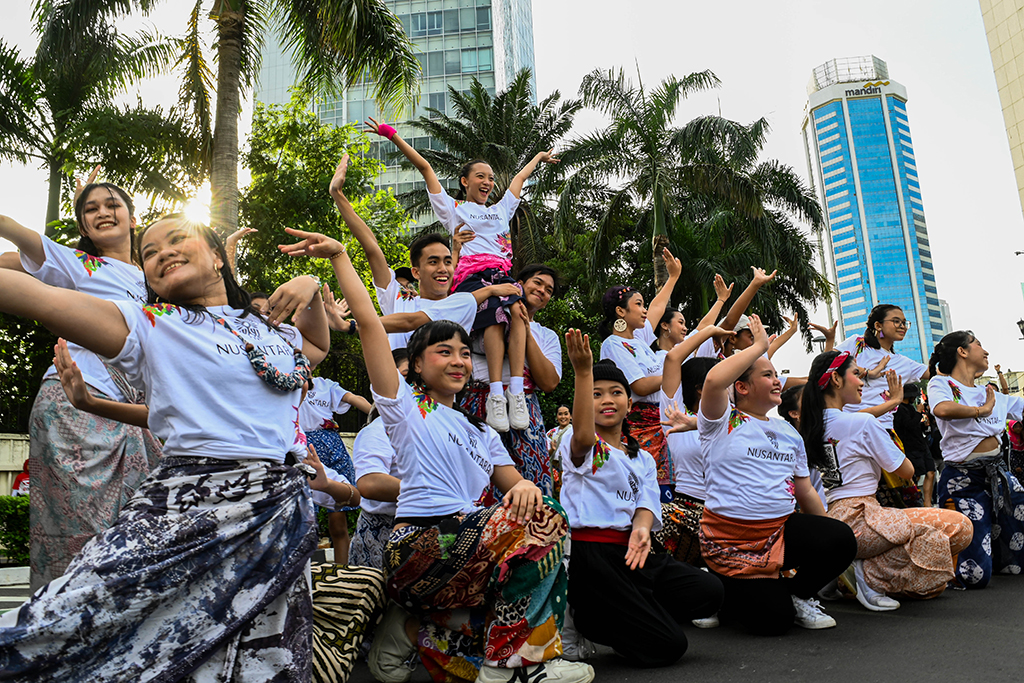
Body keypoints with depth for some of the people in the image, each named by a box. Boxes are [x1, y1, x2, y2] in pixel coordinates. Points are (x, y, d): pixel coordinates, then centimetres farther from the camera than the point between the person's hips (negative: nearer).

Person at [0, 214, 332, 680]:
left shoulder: (275, 334, 17)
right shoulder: (147, 326, 4)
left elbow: (318, 346, 37)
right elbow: (38, 297, -7)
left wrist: (310, 291, 20)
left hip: (280, 508, 3)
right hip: (185, 504, -3)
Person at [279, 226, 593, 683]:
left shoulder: (480, 432, 29)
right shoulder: (404, 403, 11)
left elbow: (509, 481, 16)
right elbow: (368, 322, 2)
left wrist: (524, 484, -9)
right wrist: (339, 255, 0)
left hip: (471, 539, 7)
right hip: (421, 541, -7)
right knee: (542, 522, -25)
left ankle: (415, 630, -2)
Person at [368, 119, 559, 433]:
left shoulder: (501, 210, 35)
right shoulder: (453, 208, 24)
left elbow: (520, 177, 51)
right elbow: (424, 167, 22)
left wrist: (540, 156, 65)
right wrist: (393, 136, 23)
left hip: (503, 275, 4)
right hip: (471, 276, -3)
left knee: (518, 312, -31)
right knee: (496, 314, -35)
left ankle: (516, 392, -41)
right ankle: (496, 394, -41)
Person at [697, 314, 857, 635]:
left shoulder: (789, 433, 17)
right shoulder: (722, 422, -3)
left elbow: (805, 490, 20)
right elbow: (713, 381, -24)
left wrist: (828, 534, 12)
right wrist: (759, 345, -14)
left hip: (782, 528, 5)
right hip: (731, 535, -5)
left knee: (842, 539, -23)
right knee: (773, 620, -15)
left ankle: (797, 594, 6)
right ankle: (721, 589, 18)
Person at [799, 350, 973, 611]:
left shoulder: (813, 425, 11)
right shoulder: (864, 423, -9)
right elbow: (906, 471, 1)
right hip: (857, 523, -9)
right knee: (959, 526, -7)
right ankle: (872, 574, -10)